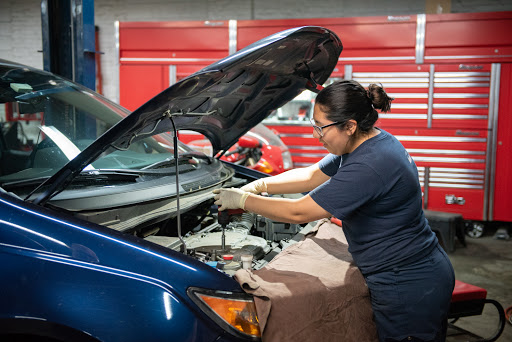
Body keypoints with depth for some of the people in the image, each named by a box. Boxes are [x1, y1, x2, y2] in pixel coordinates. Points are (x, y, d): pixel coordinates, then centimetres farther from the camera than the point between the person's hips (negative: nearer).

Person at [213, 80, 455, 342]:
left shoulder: (368, 167, -29)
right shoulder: (370, 142, 3)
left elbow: (298, 213, -23)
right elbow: (310, 176, 14)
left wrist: (242, 200, -10)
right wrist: (258, 186, 8)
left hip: (409, 292, -10)